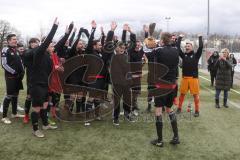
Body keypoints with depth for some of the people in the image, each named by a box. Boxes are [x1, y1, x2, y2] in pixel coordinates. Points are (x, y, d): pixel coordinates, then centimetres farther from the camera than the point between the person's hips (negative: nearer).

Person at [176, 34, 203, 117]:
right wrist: (180, 38, 9)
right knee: (182, 94, 9)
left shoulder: (196, 55, 2)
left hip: (194, 78, -2)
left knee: (195, 94, 2)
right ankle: (179, 108, 21)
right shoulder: (183, 55, 8)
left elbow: (201, 47, -8)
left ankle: (197, 110, 10)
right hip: (184, 78, 2)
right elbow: (178, 48, 3)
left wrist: (200, 37, 3)